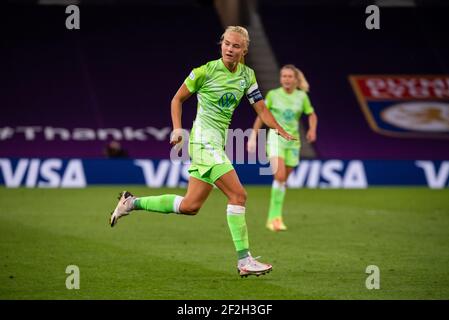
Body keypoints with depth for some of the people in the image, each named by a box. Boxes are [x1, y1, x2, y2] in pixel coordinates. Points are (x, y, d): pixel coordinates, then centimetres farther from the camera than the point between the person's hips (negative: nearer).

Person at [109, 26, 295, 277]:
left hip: (219, 142, 7)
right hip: (204, 140, -7)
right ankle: (244, 260, -15)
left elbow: (261, 109, 11)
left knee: (190, 205, 8)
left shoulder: (247, 75, 9)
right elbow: (178, 99, 3)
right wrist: (177, 129, -7)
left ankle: (132, 202, 23)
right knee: (238, 194, -17)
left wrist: (281, 131, -2)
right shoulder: (205, 71, -8)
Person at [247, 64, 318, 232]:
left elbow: (312, 115, 13)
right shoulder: (273, 95, -2)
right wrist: (253, 137, 3)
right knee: (279, 176, -21)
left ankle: (273, 218, 18)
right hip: (275, 138, -3)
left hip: (293, 141, 3)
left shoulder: (302, 96, 3)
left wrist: (312, 129, -7)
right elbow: (261, 116, 6)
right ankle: (275, 217, -17)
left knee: (283, 181, 6)